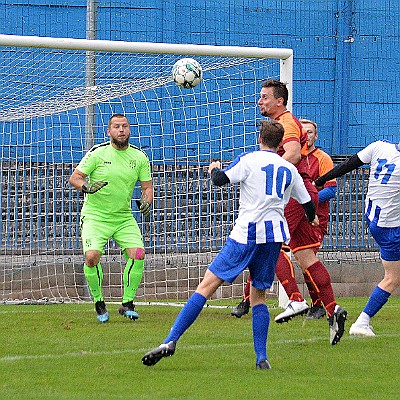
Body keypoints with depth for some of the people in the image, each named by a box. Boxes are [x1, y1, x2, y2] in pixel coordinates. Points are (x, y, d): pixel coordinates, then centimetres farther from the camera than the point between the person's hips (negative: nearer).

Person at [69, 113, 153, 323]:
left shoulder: (139, 157, 0)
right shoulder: (97, 153, -9)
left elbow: (147, 186, 8)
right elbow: (74, 178, -6)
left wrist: (146, 201, -13)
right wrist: (86, 187, -27)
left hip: (124, 217, 3)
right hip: (95, 216, -3)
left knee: (138, 254, -16)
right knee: (92, 256, -23)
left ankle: (127, 304, 0)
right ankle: (99, 303, 0)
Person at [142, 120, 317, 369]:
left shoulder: (249, 160, 1)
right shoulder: (289, 169, 15)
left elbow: (220, 180, -10)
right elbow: (308, 203, 24)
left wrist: (215, 169, 14)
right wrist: (312, 218, 48)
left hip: (247, 234, -4)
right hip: (275, 235, 4)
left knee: (207, 285, -5)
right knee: (258, 295, 15)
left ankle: (171, 341, -13)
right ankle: (262, 358, 2)